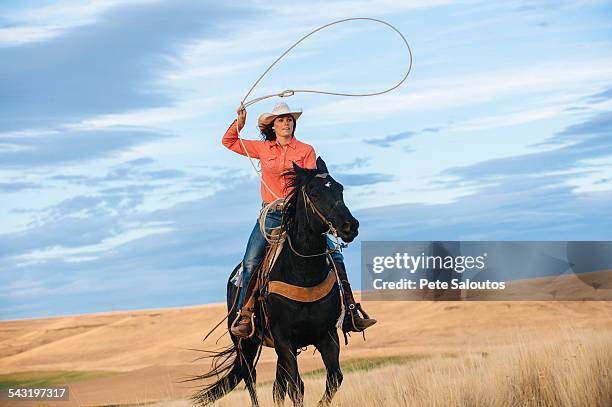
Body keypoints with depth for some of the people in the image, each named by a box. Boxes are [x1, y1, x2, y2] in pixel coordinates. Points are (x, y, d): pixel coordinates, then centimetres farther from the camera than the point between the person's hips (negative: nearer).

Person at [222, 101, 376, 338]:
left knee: (334, 255, -11)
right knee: (251, 262, -17)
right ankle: (244, 317, -13)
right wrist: (240, 122, -1)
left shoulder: (306, 150, 6)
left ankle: (350, 312, -5)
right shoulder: (263, 149, 10)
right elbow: (229, 142, 14)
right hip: (272, 215, 0)